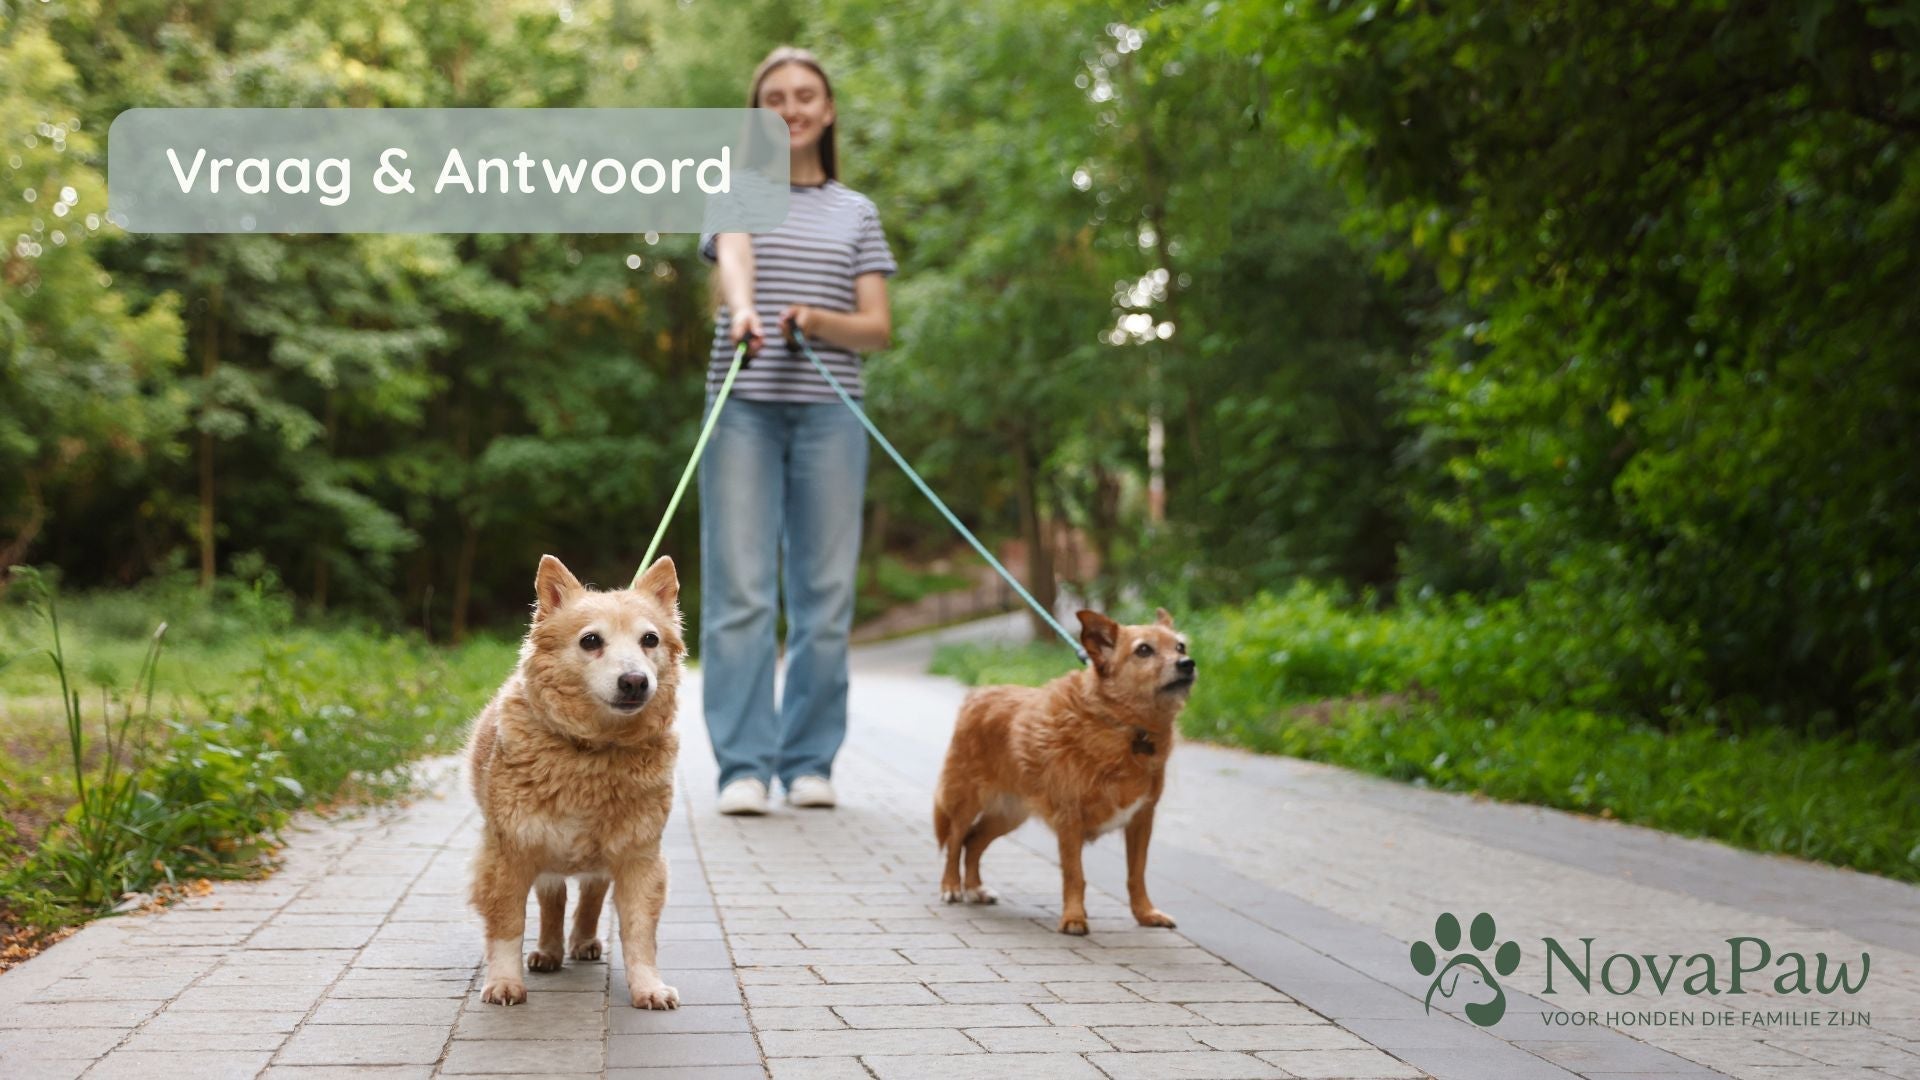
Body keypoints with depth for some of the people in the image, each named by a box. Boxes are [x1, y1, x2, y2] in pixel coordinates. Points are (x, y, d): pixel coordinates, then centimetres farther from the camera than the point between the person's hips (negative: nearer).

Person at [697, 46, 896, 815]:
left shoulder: (856, 213, 15)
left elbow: (879, 329, 7)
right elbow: (732, 258, -14)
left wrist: (816, 320, -14)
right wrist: (742, 312, -36)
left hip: (828, 413, 2)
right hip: (744, 408, -2)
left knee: (825, 591, 1)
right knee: (739, 588, -7)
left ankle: (809, 761, 10)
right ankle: (742, 766, -4)